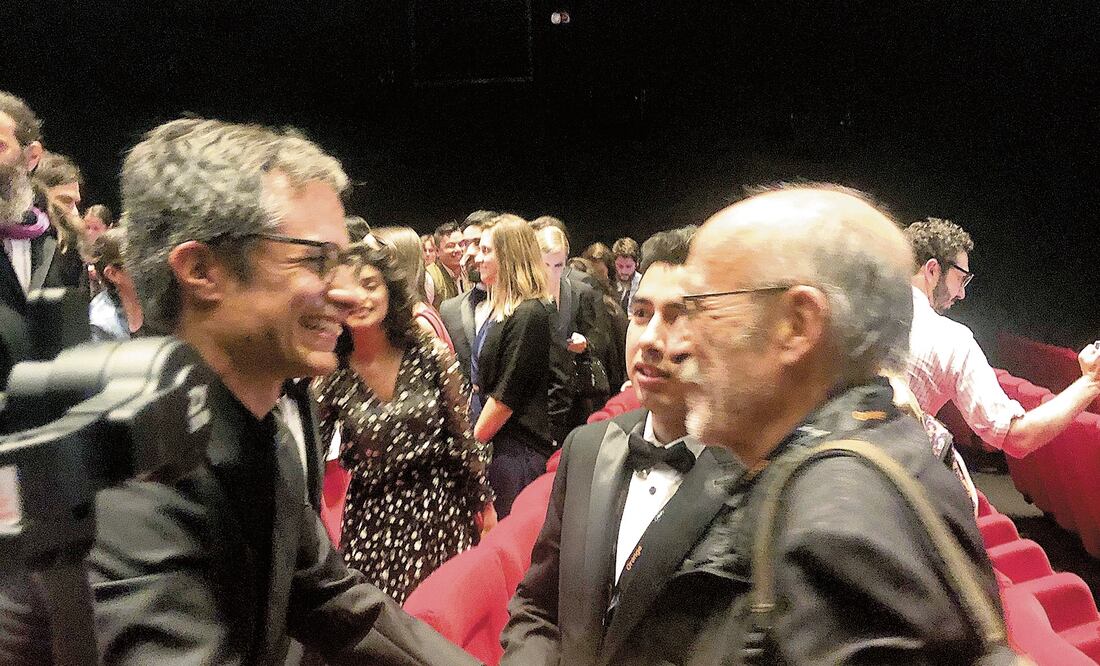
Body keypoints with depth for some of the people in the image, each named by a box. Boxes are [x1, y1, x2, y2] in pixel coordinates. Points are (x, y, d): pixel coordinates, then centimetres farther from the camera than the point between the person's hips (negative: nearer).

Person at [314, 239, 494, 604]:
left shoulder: (430, 354, -6)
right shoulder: (331, 376, -5)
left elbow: (463, 437, 1)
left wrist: (484, 505, 5)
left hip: (442, 512, 0)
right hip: (373, 522, 0)